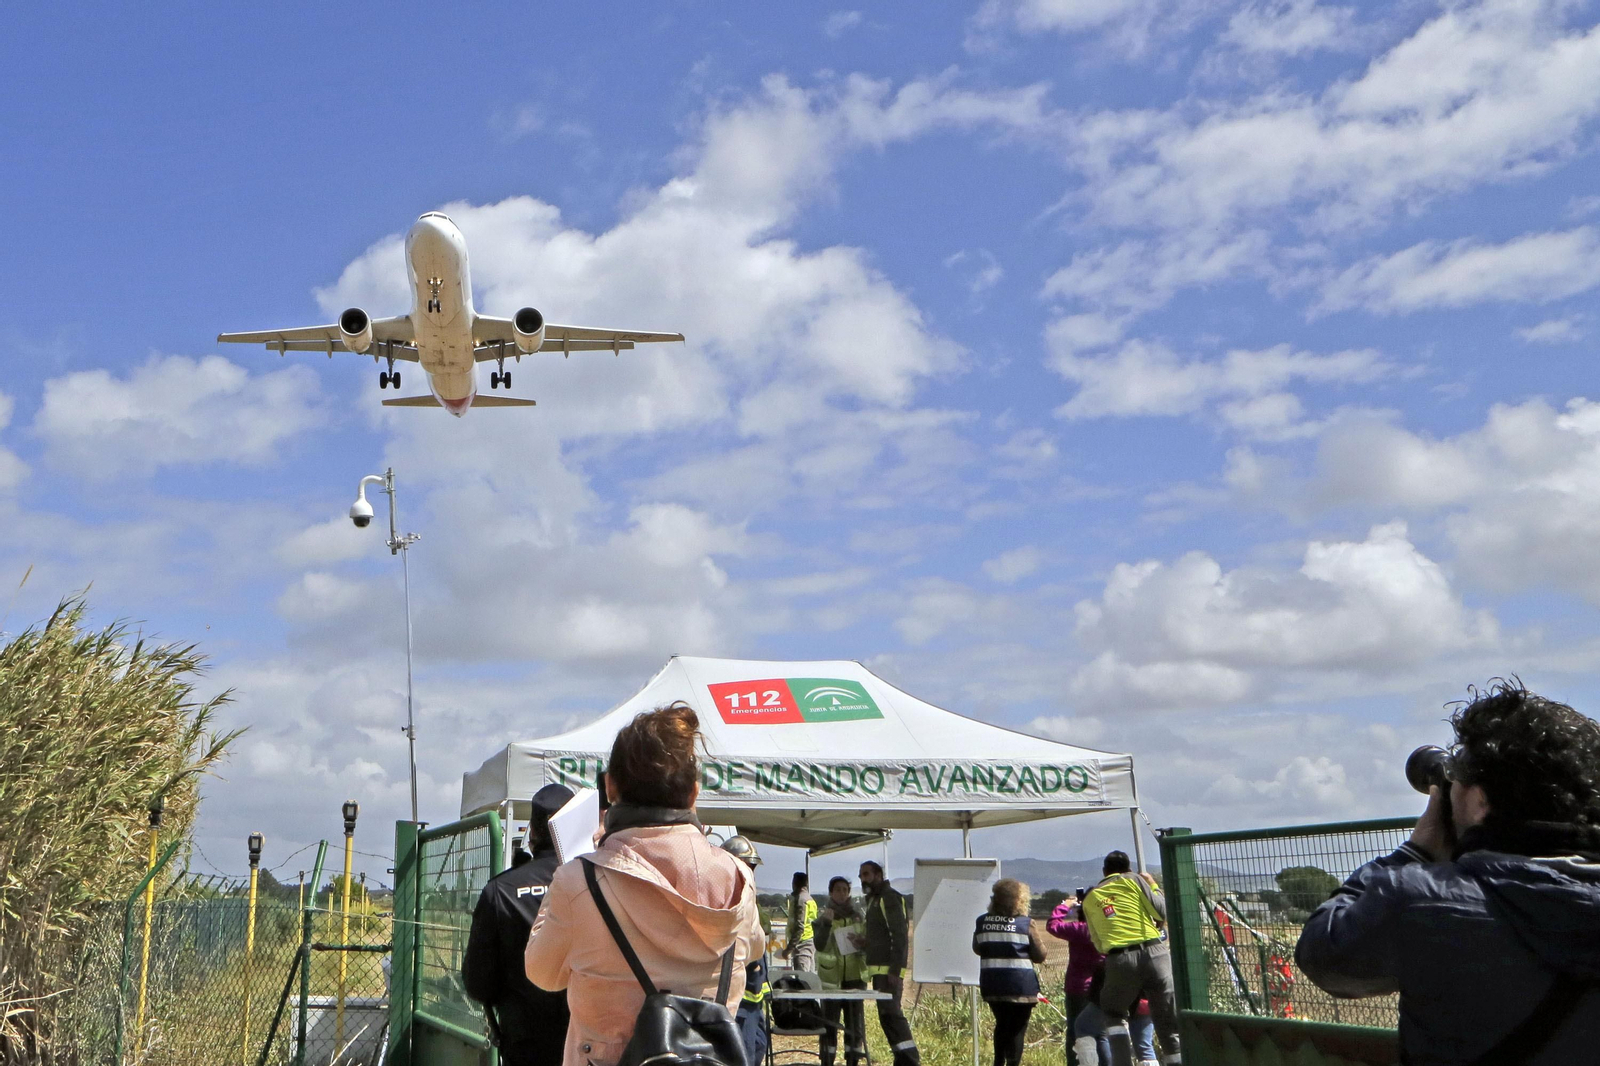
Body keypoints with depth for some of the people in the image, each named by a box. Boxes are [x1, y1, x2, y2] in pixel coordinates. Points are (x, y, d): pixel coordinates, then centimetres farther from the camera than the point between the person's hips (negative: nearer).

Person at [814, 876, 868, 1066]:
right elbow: (820, 945, -11)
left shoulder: (857, 916, 9)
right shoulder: (823, 916, 2)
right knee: (829, 1023, -3)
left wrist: (863, 943, -8)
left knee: (855, 1022, 3)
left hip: (854, 977, 2)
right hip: (831, 978, -2)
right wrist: (826, 924, -24)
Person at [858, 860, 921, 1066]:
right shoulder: (874, 900, 20)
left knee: (890, 1012, -13)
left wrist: (895, 970, -22)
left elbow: (900, 935, -17)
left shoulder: (890, 898, -10)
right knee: (887, 1015, 9)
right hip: (879, 968, 10)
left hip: (888, 969, -10)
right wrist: (866, 944, 8)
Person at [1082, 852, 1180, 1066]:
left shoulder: (1090, 898, 20)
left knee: (1114, 1015, 22)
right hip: (1153, 952, -1)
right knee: (1169, 1023, 7)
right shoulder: (1133, 880, 12)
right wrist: (1153, 886, 20)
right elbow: (1162, 912, 4)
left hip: (1119, 960, 1)